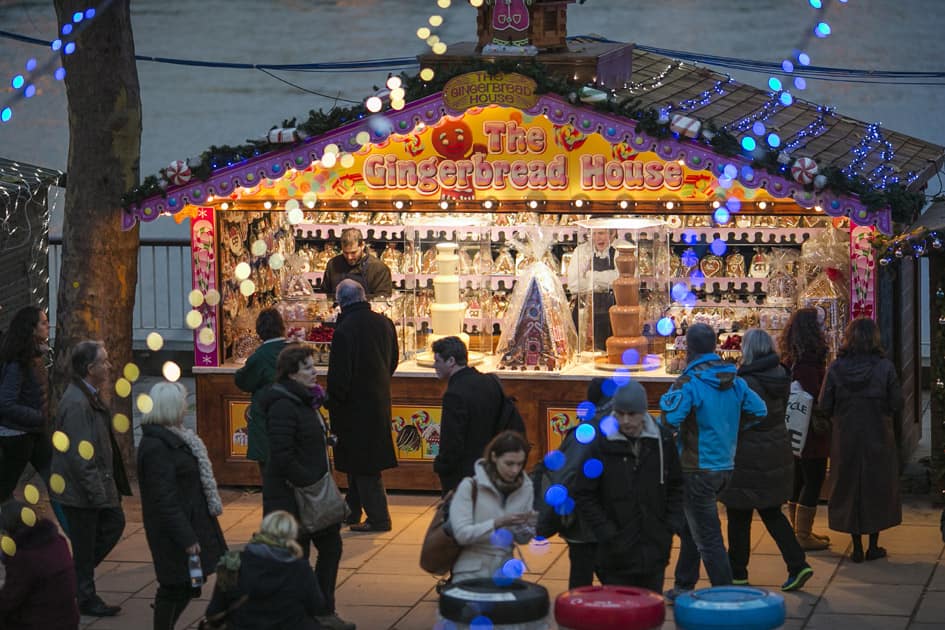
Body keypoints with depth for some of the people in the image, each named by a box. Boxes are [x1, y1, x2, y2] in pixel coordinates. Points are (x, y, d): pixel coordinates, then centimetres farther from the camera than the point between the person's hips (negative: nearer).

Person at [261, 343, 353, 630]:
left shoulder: (306, 400, 11)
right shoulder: (283, 405, -21)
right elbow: (282, 456, -27)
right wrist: (309, 482, -22)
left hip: (313, 490, 10)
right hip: (290, 496, -10)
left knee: (330, 545, 15)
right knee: (296, 557, 0)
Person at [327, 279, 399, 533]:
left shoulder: (345, 329, -21)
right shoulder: (384, 322, 0)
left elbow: (338, 374, -20)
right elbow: (393, 361, 12)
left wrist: (333, 400, -5)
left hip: (356, 404, -7)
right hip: (380, 399, 7)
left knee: (362, 465, 2)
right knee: (364, 461, 18)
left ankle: (378, 518, 6)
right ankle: (351, 511, 30)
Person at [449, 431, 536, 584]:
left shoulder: (525, 487, 0)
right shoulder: (471, 486, -11)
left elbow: (522, 540, 6)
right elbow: (461, 534, -17)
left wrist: (526, 526, -16)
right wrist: (498, 523, -26)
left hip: (504, 571, 4)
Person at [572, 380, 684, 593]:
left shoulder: (663, 440, 1)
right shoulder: (600, 443, -9)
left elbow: (676, 486, 12)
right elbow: (583, 494, -6)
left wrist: (672, 525, 2)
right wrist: (606, 532, -12)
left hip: (654, 551, 3)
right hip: (617, 554, -3)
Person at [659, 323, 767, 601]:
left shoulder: (689, 382, -18)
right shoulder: (735, 381, 3)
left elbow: (670, 418, -29)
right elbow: (759, 410, 8)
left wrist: (668, 398, -8)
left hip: (698, 470, -8)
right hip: (725, 466, 8)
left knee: (707, 536, -3)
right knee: (689, 527, 23)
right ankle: (684, 585, 33)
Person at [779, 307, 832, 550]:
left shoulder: (791, 362, 8)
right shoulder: (808, 365, -21)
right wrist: (820, 424, -14)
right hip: (812, 437, -10)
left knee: (799, 481, 17)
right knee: (813, 482, -1)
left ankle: (800, 530, 27)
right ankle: (803, 536, 3)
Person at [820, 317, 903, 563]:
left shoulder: (836, 368, -9)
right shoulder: (885, 367, -12)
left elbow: (824, 405, -5)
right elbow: (897, 403, -9)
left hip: (846, 439, 1)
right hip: (879, 439, -1)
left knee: (849, 488, 11)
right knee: (877, 488, 12)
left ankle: (857, 547, 14)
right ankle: (874, 546, 16)